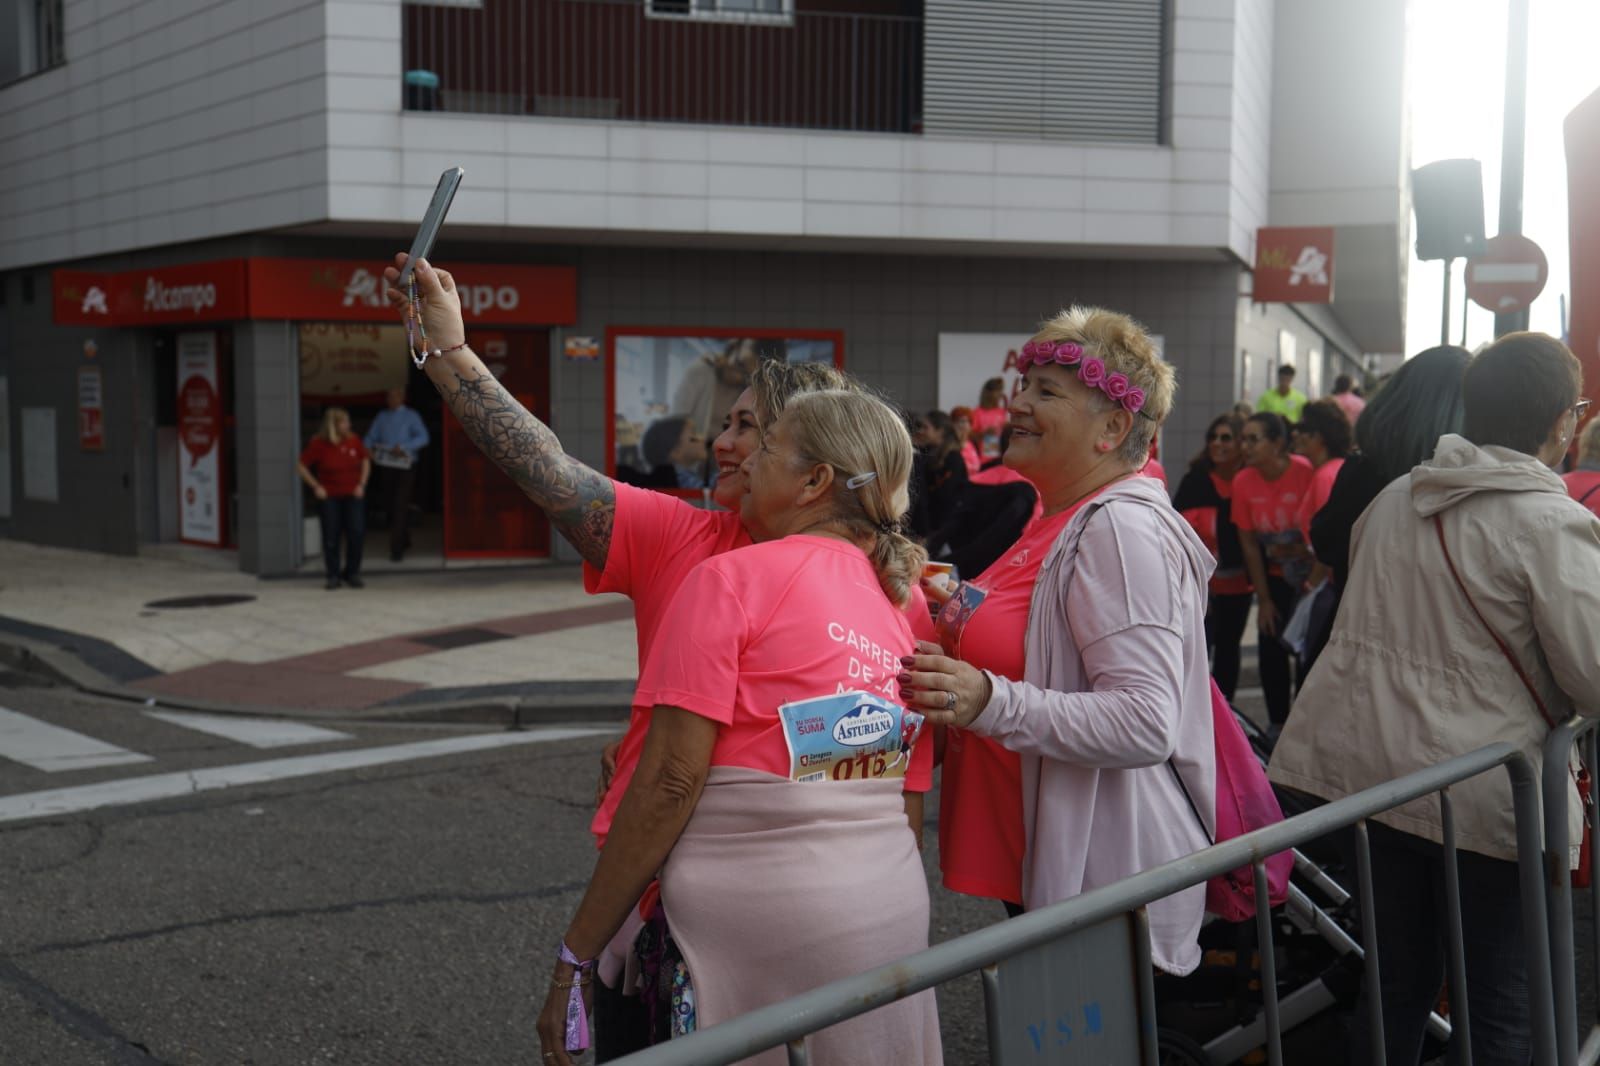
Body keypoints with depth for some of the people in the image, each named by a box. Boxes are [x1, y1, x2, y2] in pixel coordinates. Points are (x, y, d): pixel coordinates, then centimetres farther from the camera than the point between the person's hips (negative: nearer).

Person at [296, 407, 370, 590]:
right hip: (329, 497, -2)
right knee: (331, 537, 0)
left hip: (352, 495, 2)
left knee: (356, 533, -7)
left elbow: (366, 461, 14)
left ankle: (352, 573, 9)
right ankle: (333, 576, 12)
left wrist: (362, 484, 4)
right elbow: (301, 467, -1)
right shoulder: (318, 444, -9)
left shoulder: (354, 441, -2)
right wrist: (316, 487, -6)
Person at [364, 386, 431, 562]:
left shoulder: (411, 416, 1)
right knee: (387, 504, 7)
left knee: (400, 506, -10)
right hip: (385, 467, 4)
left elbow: (423, 438, -11)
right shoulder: (382, 416, 13)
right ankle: (404, 539, 29)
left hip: (404, 466, -4)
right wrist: (368, 449, -12)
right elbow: (371, 437, 11)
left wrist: (403, 447, -25)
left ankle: (396, 549, -7)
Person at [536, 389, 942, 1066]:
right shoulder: (901, 594, 9)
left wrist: (574, 959, -9)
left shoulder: (732, 578, -9)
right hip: (895, 906, 6)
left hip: (751, 922, -6)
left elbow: (670, 784, -14)